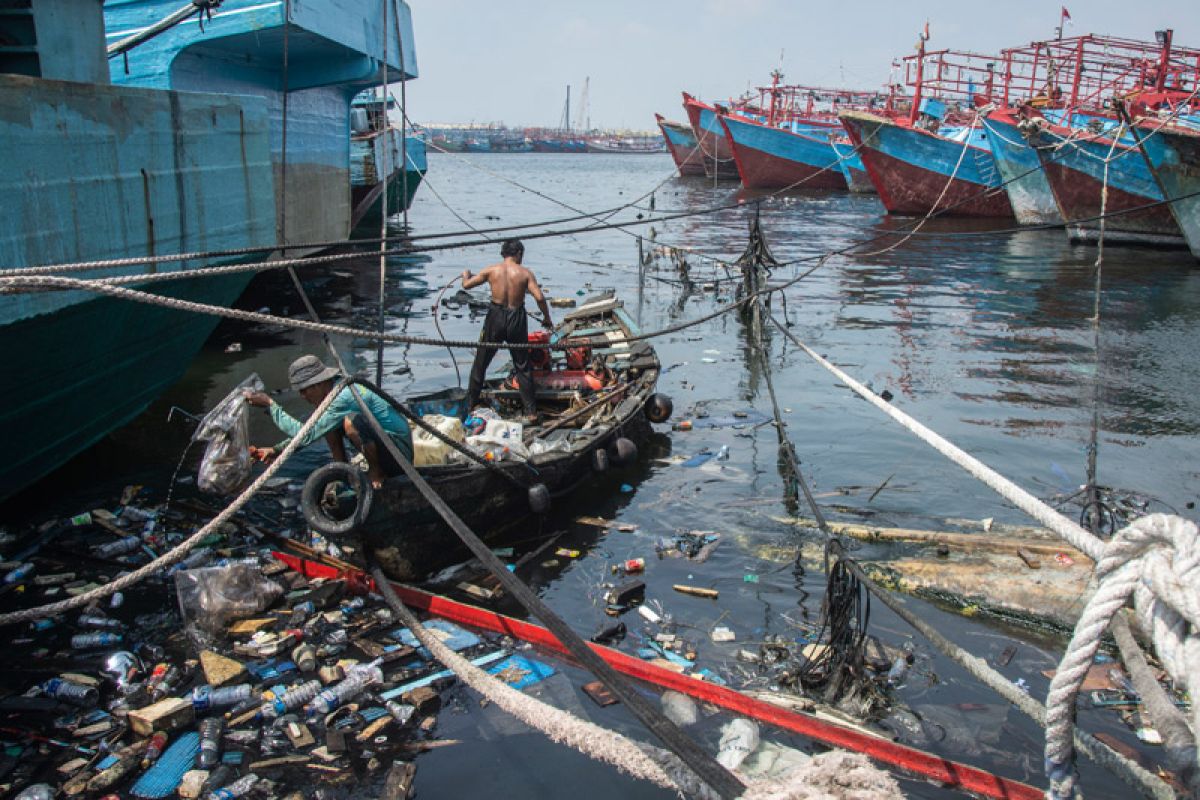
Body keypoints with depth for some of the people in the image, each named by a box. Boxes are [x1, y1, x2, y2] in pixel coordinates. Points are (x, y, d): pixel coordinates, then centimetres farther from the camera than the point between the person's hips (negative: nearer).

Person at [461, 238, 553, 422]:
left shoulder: (491, 270, -2)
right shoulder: (525, 273, -5)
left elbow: (466, 285, 4)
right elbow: (539, 297, -13)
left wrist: (466, 274, 27)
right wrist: (547, 318, 1)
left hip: (495, 318, 0)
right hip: (516, 320, 0)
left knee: (480, 362, 17)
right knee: (523, 367, 10)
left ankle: (470, 405, 25)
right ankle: (531, 412, 11)